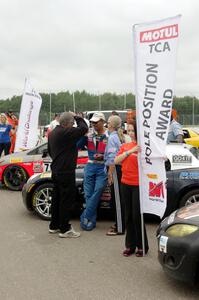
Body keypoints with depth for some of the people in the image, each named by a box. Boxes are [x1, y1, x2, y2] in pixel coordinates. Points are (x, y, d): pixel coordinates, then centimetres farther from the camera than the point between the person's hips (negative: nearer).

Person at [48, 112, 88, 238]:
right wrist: (78, 118, -3)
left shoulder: (53, 133, 13)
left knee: (57, 198, 17)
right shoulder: (65, 132, -19)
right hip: (66, 172, -10)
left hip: (56, 170, 10)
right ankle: (65, 229, 4)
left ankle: (54, 226, 27)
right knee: (67, 200, -2)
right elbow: (84, 128, -19)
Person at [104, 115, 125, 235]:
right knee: (119, 198, 16)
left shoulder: (112, 137, -13)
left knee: (117, 199, -3)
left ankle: (120, 228, 3)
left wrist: (110, 174, -19)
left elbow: (112, 158, -20)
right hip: (121, 168, 9)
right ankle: (120, 224, 27)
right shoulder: (121, 137, 12)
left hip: (115, 169, -9)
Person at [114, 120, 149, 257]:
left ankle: (142, 246, 13)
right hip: (126, 184, 5)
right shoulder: (125, 146, 11)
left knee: (137, 216, -2)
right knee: (129, 215, 10)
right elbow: (116, 161, -3)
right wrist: (129, 152, -15)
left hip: (138, 185, -5)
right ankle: (130, 245, 20)